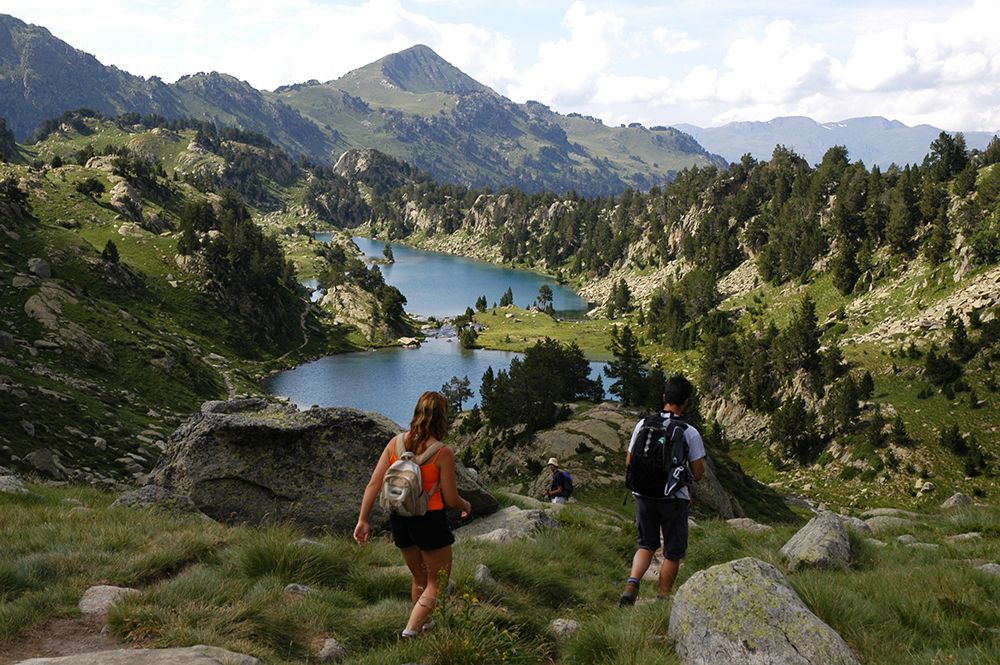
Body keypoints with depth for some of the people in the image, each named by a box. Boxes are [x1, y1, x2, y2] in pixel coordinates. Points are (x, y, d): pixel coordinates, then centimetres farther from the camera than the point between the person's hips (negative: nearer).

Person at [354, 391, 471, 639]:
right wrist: (465, 505, 11)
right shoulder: (442, 453, -16)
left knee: (420, 579, 26)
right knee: (437, 584, 11)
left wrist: (363, 521, -1)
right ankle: (410, 633, -2)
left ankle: (426, 624, 43)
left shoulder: (395, 443, -3)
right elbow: (451, 500, -11)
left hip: (399, 520, 6)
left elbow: (373, 484, -5)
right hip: (430, 519, -5)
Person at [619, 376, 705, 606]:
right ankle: (662, 601, 16)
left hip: (644, 495, 3)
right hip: (674, 498, -3)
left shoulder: (643, 425, -2)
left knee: (646, 544, 19)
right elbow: (698, 473, -7)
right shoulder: (690, 433, -11)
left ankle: (632, 584, -4)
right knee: (673, 552, 12)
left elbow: (629, 463, 4)